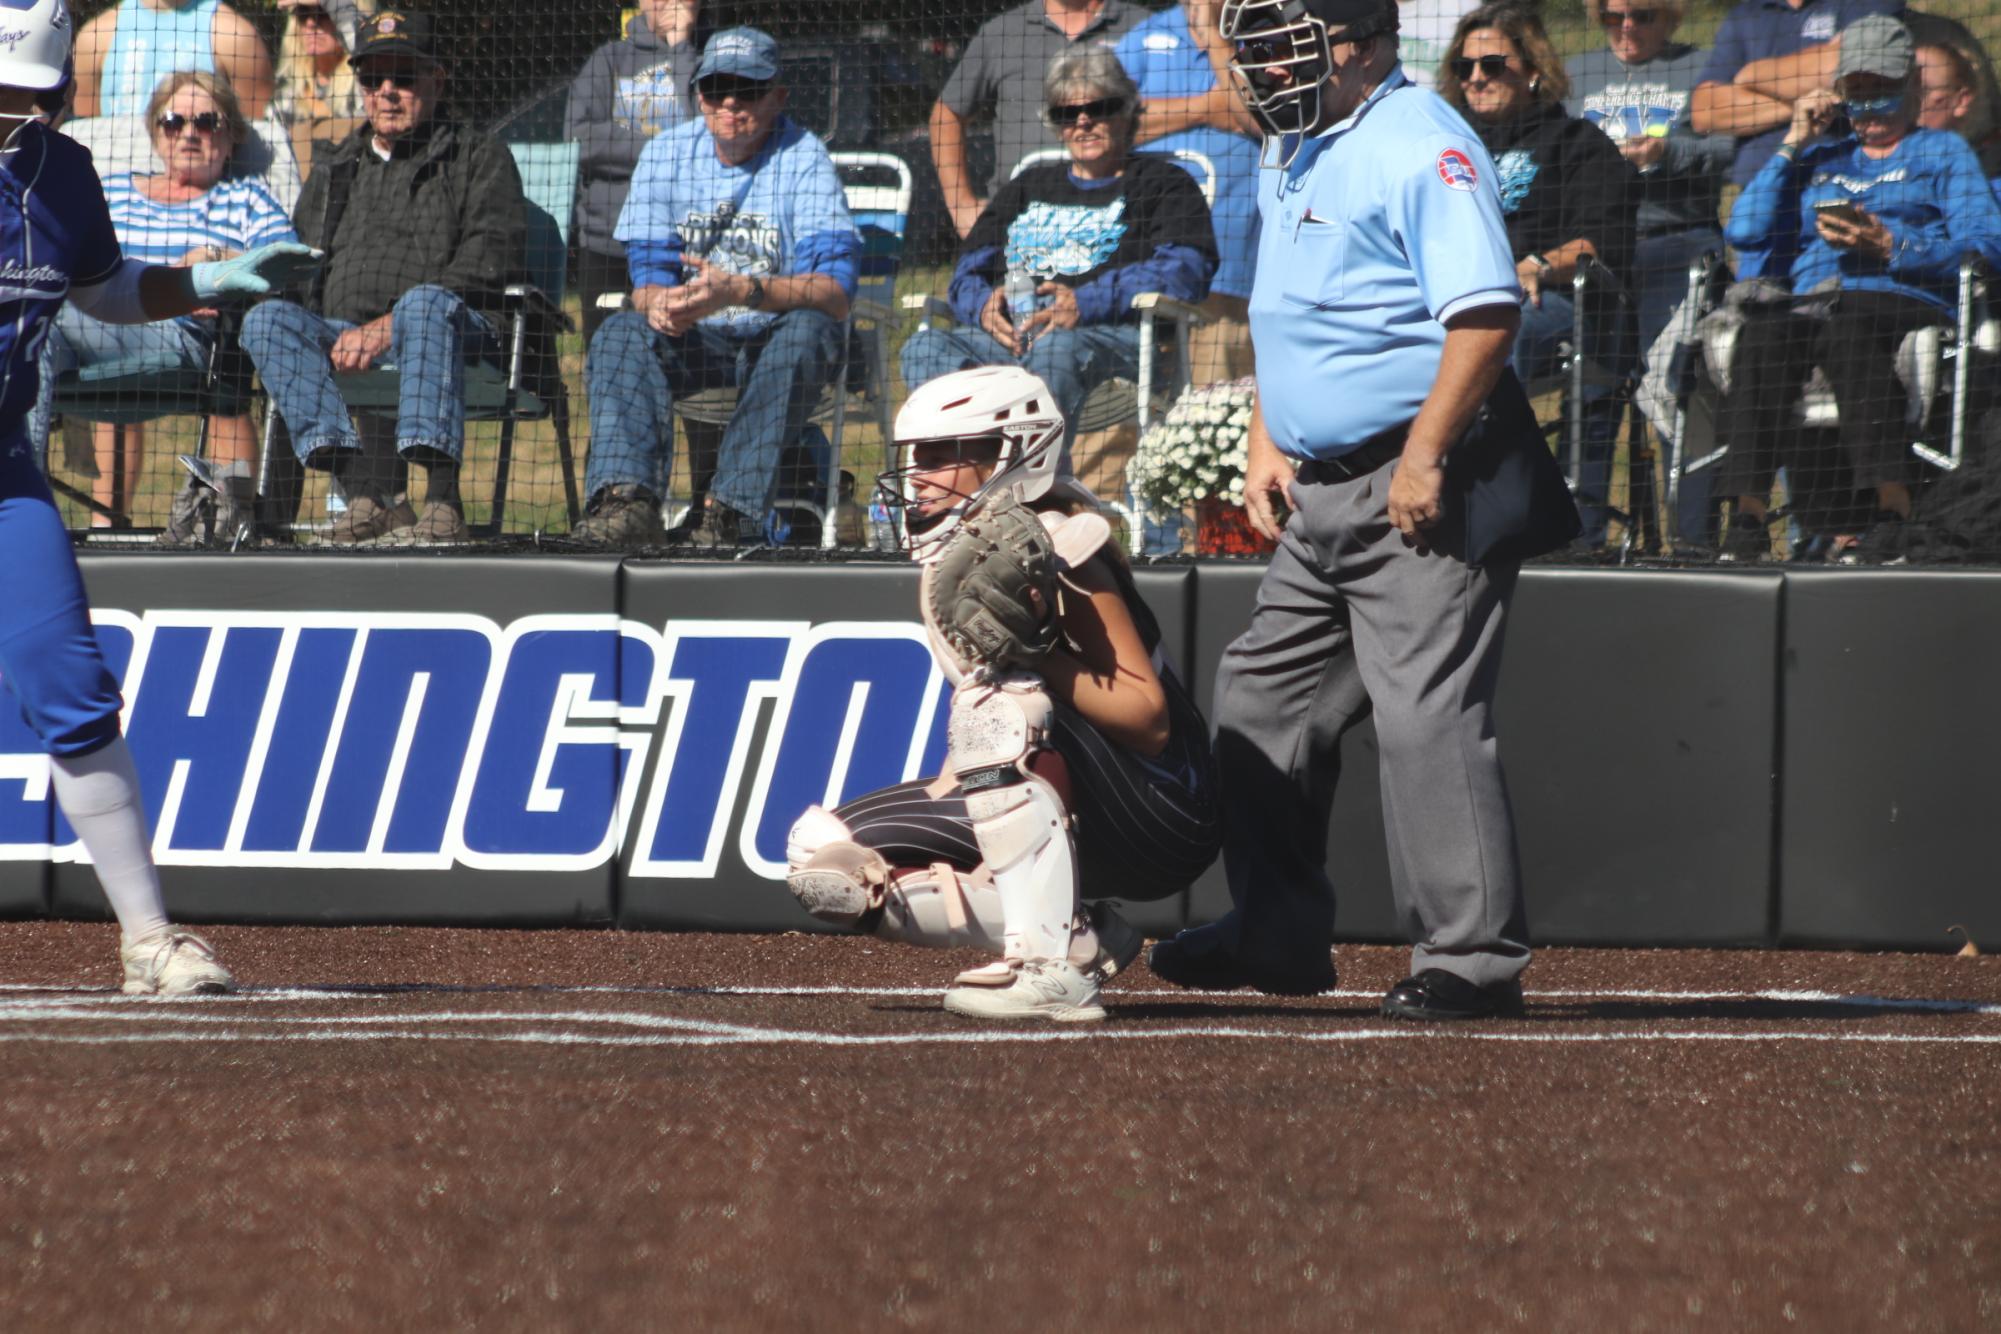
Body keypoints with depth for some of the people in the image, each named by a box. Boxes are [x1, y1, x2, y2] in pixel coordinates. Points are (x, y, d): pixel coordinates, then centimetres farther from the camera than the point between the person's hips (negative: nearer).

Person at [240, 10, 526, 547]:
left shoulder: (480, 157, 14)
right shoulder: (334, 171, 30)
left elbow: (488, 261, -2)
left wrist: (391, 327, -14)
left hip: (465, 333, -4)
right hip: (342, 337, 4)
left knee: (425, 304, -39)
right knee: (269, 318, -26)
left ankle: (441, 502, -53)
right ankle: (366, 493, -42)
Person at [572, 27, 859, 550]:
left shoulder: (804, 159, -10)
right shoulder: (666, 154, 2)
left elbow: (835, 291, -22)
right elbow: (649, 272, -3)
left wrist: (742, 292, -40)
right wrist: (659, 303, -30)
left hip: (776, 335, -3)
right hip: (695, 341, 3)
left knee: (807, 331, -35)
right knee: (620, 334, -25)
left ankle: (733, 515, -43)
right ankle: (627, 502, -46)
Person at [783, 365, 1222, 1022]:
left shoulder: (1055, 548, -16)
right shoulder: (947, 559, 7)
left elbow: (1148, 716, -21)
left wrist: (1037, 655, -31)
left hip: (1164, 814, -8)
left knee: (1008, 696, -34)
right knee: (822, 857, -3)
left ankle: (1049, 968, -36)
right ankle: (1079, 940, -4)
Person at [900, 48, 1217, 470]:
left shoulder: (1163, 184, 19)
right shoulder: (1029, 187, 36)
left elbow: (1183, 269, -1)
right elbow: (970, 268, 26)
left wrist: (1087, 303, -17)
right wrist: (984, 305, -2)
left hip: (1112, 333, -5)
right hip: (1009, 335, 5)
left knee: (1056, 348, -41)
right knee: (926, 348, -27)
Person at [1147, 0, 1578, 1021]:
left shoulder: (1422, 146, -14)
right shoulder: (1292, 152, 16)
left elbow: (1485, 313, -23)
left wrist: (1424, 458, -25)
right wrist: (1266, 441, 16)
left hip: (1424, 487, -10)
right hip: (1322, 491, 10)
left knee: (1427, 715, -12)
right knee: (1263, 701, 15)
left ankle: (1473, 961, -9)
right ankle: (1276, 931, 26)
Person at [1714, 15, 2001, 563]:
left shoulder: (1942, 151, 22)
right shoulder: (1822, 158, 34)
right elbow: (1743, 229, 20)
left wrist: (1891, 247, -10)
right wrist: (1794, 143, 19)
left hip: (1901, 300, -3)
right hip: (1809, 302, 3)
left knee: (1850, 336, -41)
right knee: (1762, 339, -34)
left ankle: (1894, 510, -48)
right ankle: (1748, 512, -41)